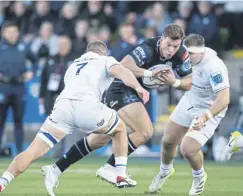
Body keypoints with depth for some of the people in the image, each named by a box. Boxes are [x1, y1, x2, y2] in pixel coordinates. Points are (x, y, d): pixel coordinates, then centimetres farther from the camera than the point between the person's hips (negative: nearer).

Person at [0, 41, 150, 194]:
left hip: (63, 105, 3)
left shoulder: (74, 65, 39)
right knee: (120, 129, 26)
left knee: (33, 152, -1)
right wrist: (138, 87, -14)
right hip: (87, 106, -3)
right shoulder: (106, 60, 23)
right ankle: (121, 177, 20)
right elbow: (120, 71, 2)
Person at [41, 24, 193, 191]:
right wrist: (149, 73, -41)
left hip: (133, 92, 8)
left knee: (100, 139, 13)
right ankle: (108, 168, -12)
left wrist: (174, 82, -22)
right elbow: (123, 66, -39)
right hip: (122, 90, -8)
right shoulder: (148, 48, -27)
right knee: (145, 132, -21)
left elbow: (189, 83, -2)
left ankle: (56, 168, 20)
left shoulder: (181, 55, -6)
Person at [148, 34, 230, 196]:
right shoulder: (192, 55, -12)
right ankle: (165, 171, 46)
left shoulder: (214, 67, -35)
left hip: (209, 110, -7)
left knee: (188, 149, -19)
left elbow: (224, 99, -39)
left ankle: (199, 177, 16)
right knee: (168, 141, 13)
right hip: (189, 102, 7)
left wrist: (205, 117, -47)